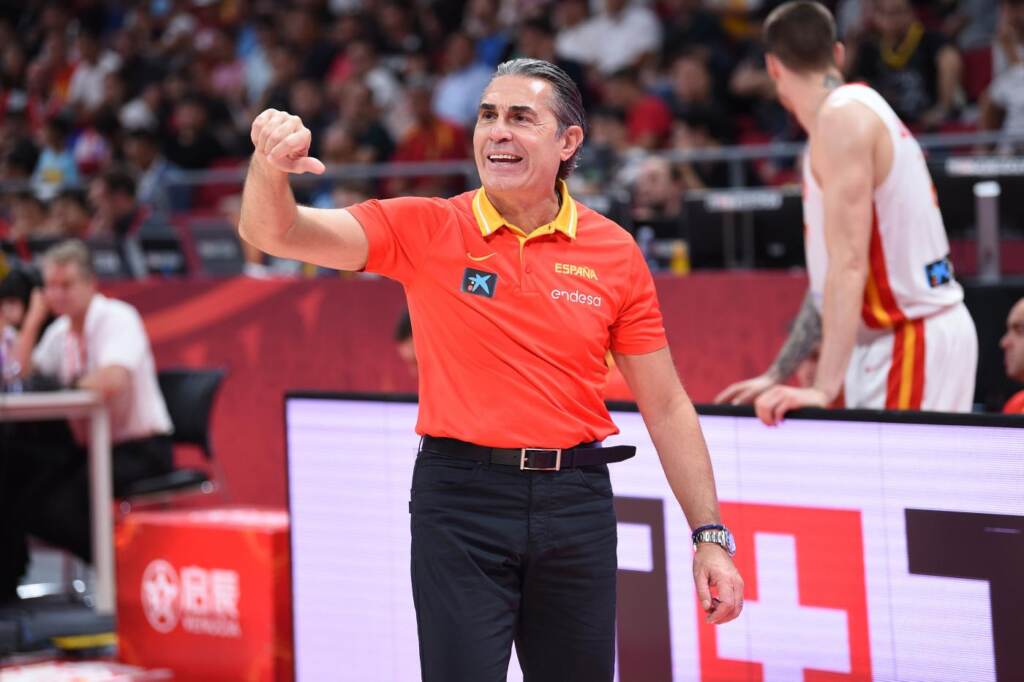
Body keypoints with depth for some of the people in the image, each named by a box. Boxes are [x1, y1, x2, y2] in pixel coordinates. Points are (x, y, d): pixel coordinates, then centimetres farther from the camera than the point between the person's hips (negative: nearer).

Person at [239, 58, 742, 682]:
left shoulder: (614, 251, 3)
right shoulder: (425, 230, -2)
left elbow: (666, 407, 7)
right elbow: (275, 232, -11)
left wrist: (710, 535, 2)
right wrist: (269, 166, -34)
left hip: (575, 497, 2)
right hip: (461, 495, -2)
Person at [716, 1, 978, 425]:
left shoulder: (842, 117, -13)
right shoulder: (857, 110, 17)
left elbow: (849, 263, -23)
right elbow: (831, 277, 22)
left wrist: (824, 389, -26)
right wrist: (777, 375, 22)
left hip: (915, 339, -9)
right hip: (886, 338, 9)